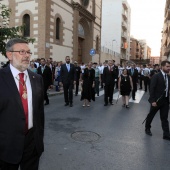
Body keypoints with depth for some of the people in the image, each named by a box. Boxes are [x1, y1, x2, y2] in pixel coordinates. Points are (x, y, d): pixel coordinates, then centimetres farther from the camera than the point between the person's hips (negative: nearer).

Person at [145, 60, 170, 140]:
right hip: (157, 100, -5)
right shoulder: (156, 76, -13)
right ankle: (147, 128, 36)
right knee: (151, 115, 14)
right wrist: (152, 100, -19)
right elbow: (152, 89, -16)